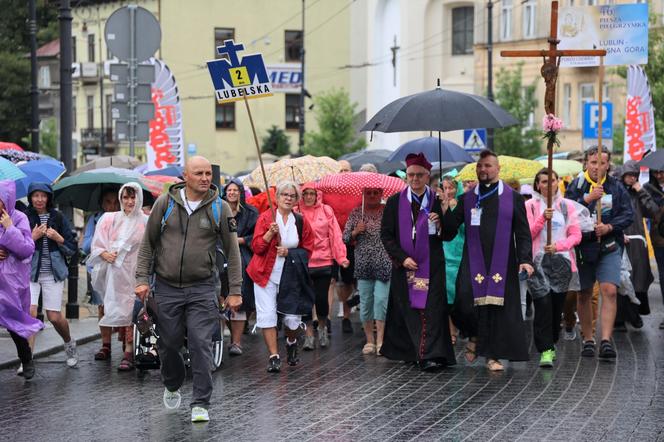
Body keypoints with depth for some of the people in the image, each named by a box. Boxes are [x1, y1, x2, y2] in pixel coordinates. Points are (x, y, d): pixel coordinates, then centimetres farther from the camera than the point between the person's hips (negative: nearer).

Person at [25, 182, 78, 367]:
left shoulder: (58, 218, 5)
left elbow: (72, 248, 6)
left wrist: (59, 239, -11)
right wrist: (32, 237, -14)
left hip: (53, 273, 1)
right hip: (30, 272, -1)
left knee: (54, 317, 0)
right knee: (30, 312, -16)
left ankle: (69, 343, 30)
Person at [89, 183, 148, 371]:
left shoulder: (145, 222, 2)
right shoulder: (110, 219, 9)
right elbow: (96, 245, 10)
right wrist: (105, 254, -9)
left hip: (133, 274, -3)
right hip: (113, 271, 3)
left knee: (129, 310, -11)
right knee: (109, 307, 6)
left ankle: (128, 353, -14)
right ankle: (106, 345, 20)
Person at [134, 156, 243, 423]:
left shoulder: (220, 208, -1)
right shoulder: (165, 203, 0)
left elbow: (232, 250, 3)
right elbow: (148, 243, 7)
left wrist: (235, 290, -1)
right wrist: (142, 278, -1)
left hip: (202, 288, -1)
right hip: (167, 287, 1)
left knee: (201, 345, -9)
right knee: (168, 344, 9)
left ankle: (200, 403, -2)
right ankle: (172, 387, 37)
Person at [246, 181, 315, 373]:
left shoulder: (301, 222, 5)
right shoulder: (265, 218, -2)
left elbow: (308, 249, 8)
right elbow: (256, 247, -6)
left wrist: (289, 252, -9)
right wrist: (270, 233, -22)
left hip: (290, 276, 1)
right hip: (266, 274, -1)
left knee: (293, 317, -1)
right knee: (267, 314, -9)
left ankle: (291, 343, 32)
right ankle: (274, 357, -3)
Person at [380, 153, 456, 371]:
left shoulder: (437, 202, 3)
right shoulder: (394, 202, 4)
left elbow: (449, 235, 5)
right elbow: (386, 234, 2)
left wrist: (440, 223, -16)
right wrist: (402, 258, -8)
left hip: (431, 265, -1)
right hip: (404, 265, 1)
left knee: (430, 309, -9)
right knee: (407, 309, 5)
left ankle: (430, 355, -15)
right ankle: (409, 352, 16)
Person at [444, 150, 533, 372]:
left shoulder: (513, 198, 6)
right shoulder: (467, 199, 11)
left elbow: (523, 233, 2)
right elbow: (450, 228, 5)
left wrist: (525, 259, -10)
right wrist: (445, 210, -13)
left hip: (502, 263, -1)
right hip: (473, 262, 1)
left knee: (498, 307, -1)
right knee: (465, 302, -15)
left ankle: (493, 355, 10)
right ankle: (474, 336, 14)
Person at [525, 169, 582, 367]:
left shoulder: (568, 206, 10)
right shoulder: (530, 206, 6)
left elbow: (576, 235, 6)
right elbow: (527, 234, -2)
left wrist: (559, 245, -11)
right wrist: (543, 218, -15)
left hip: (562, 260, 2)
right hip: (538, 261, -2)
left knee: (557, 305, 4)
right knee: (543, 304, -14)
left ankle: (551, 344, 21)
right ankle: (545, 350, -16)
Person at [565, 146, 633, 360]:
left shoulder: (616, 187, 5)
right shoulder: (576, 186, 1)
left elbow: (628, 214, 3)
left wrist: (609, 227, -13)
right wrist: (587, 200, -22)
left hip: (609, 247, 0)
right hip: (583, 245, 0)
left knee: (609, 291, -15)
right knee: (584, 294, 9)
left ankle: (606, 340, -18)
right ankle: (588, 339, 23)